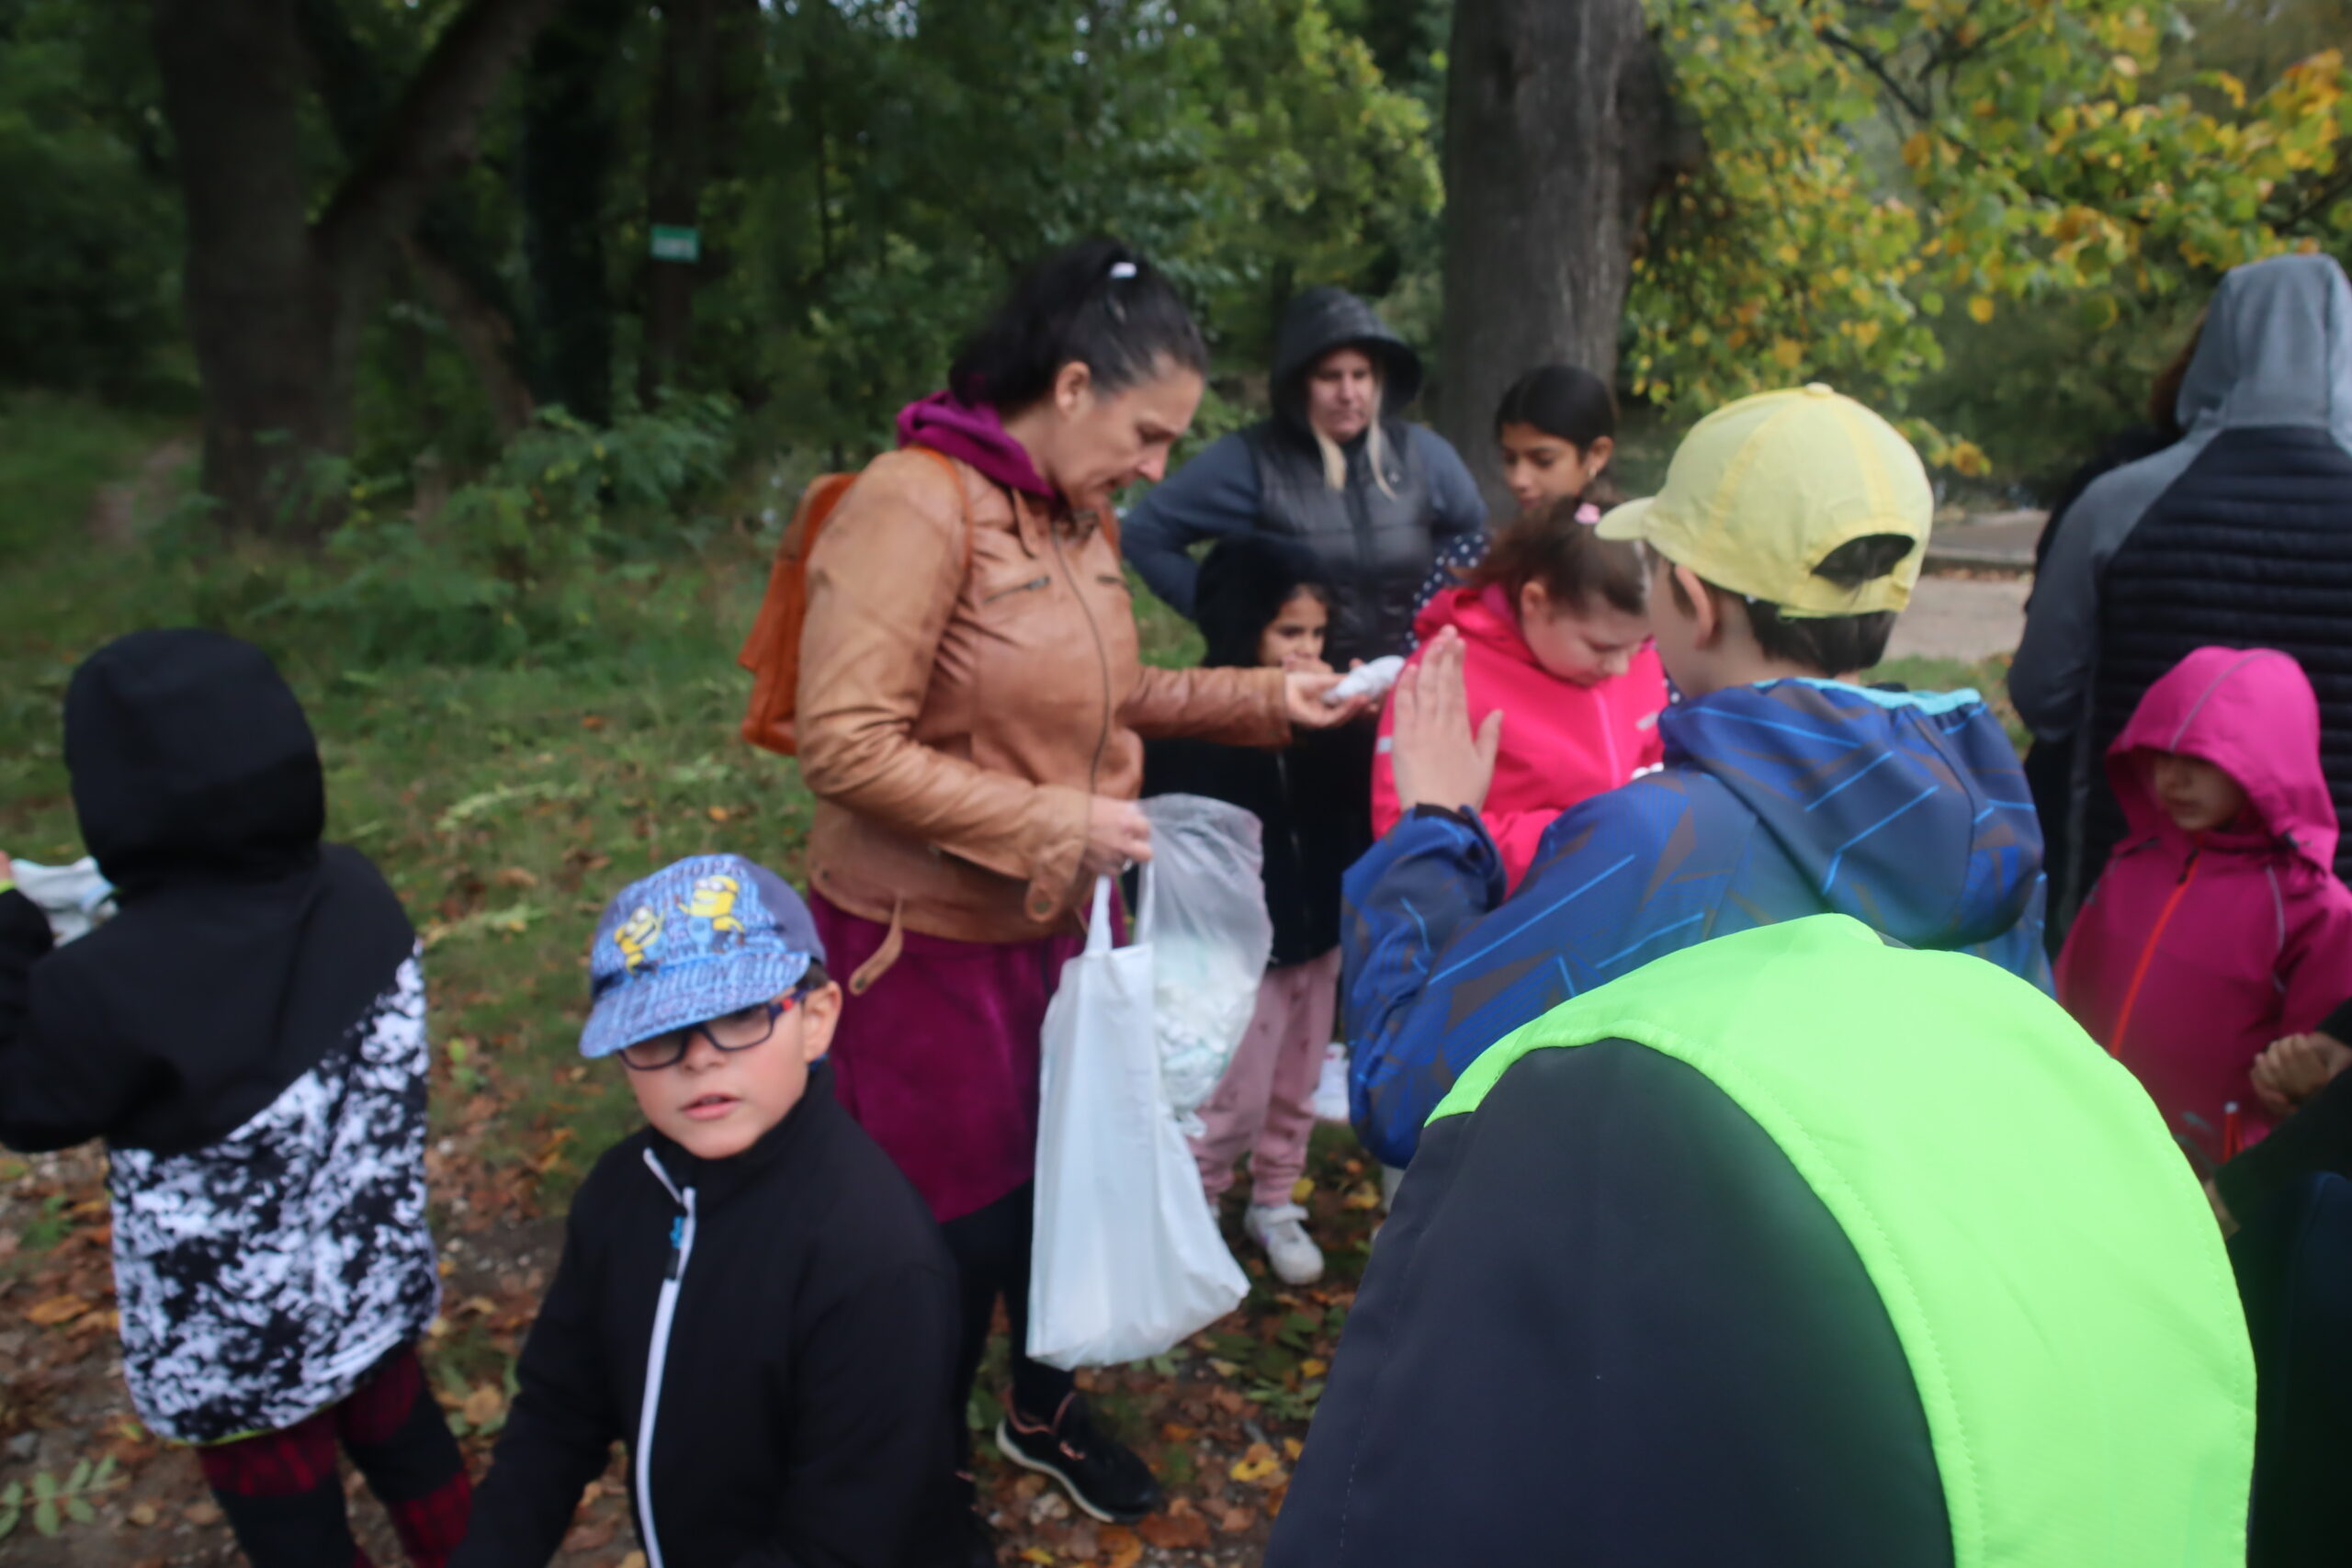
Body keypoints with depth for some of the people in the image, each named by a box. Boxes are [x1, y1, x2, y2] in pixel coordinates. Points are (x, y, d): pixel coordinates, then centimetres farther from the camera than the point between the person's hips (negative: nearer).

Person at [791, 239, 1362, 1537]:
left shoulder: (1079, 515, 3)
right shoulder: (915, 504, -21)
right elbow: (846, 743, -25)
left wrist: (1265, 697, 4)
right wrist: (1056, 823, -23)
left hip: (1051, 924, 7)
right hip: (926, 939, -7)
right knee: (960, 1220, 9)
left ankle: (1043, 1407, 47)